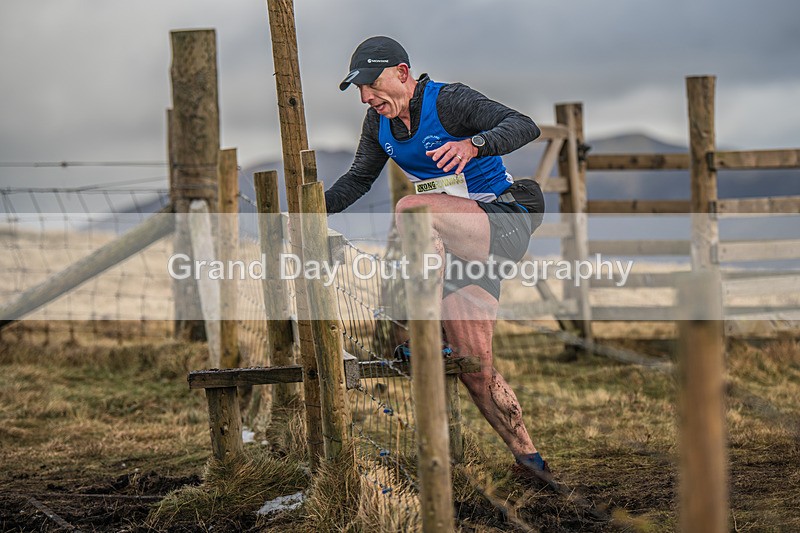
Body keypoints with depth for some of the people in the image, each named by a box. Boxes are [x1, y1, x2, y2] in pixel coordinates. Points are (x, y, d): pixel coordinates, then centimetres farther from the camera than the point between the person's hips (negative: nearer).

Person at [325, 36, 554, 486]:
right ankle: (529, 459, 10)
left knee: (413, 208, -35)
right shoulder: (380, 121, 7)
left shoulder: (449, 101, -16)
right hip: (463, 246, 8)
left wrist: (472, 144, -46)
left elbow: (524, 126, -28)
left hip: (504, 224, -8)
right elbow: (358, 179, 19)